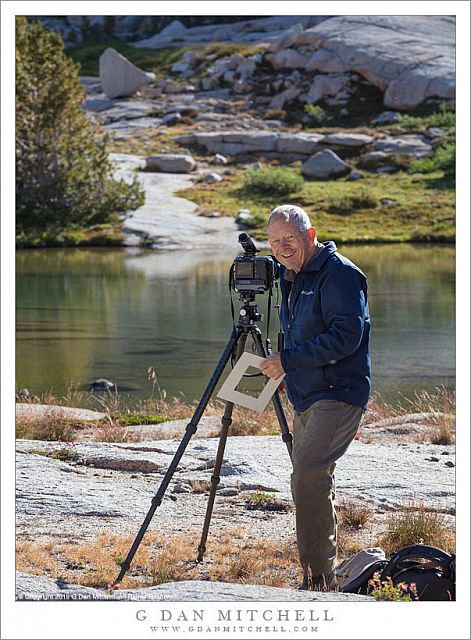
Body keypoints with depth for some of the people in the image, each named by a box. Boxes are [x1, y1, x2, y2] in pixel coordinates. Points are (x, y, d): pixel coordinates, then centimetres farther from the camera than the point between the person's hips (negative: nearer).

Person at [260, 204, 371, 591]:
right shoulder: (292, 277, 16)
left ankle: (321, 578, -19)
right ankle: (317, 578, 23)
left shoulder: (340, 275, -13)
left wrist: (288, 360, -21)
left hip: (339, 396, -10)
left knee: (309, 474, -22)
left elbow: (346, 336, -23)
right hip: (307, 398, 10)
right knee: (313, 481, 14)